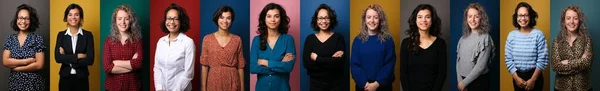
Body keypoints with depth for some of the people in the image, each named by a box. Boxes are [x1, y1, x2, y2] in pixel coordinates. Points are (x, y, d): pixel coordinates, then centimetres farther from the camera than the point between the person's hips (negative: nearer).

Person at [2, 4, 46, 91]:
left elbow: (39, 65, -13)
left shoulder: (37, 38, -7)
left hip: (33, 83, -3)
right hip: (15, 83, 3)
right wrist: (26, 61, -15)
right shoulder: (10, 39, 3)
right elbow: (5, 62, -5)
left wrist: (15, 67, -10)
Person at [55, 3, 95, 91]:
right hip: (65, 78, 1)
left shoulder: (88, 35, -1)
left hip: (81, 78, -1)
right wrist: (78, 56, -14)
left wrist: (67, 58, -11)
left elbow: (90, 60, -11)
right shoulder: (61, 35, 4)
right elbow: (58, 57, -9)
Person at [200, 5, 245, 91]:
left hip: (232, 83, 0)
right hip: (214, 82, 0)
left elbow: (240, 66, 4)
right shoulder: (207, 39, 0)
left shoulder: (237, 40, 2)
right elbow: (204, 65, 1)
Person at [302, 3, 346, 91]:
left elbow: (340, 62, -15)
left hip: (336, 84, -1)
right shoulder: (310, 39, 1)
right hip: (316, 83, 1)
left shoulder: (338, 37, -2)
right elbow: (306, 63, -11)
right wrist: (332, 60, -16)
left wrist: (317, 59, -12)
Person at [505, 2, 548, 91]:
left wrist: (533, 79, -11)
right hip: (517, 76, 3)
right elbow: (508, 59, 0)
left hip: (535, 76, -2)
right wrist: (516, 78, -7)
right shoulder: (511, 35, -1)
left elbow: (542, 60, -9)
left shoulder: (538, 34, -9)